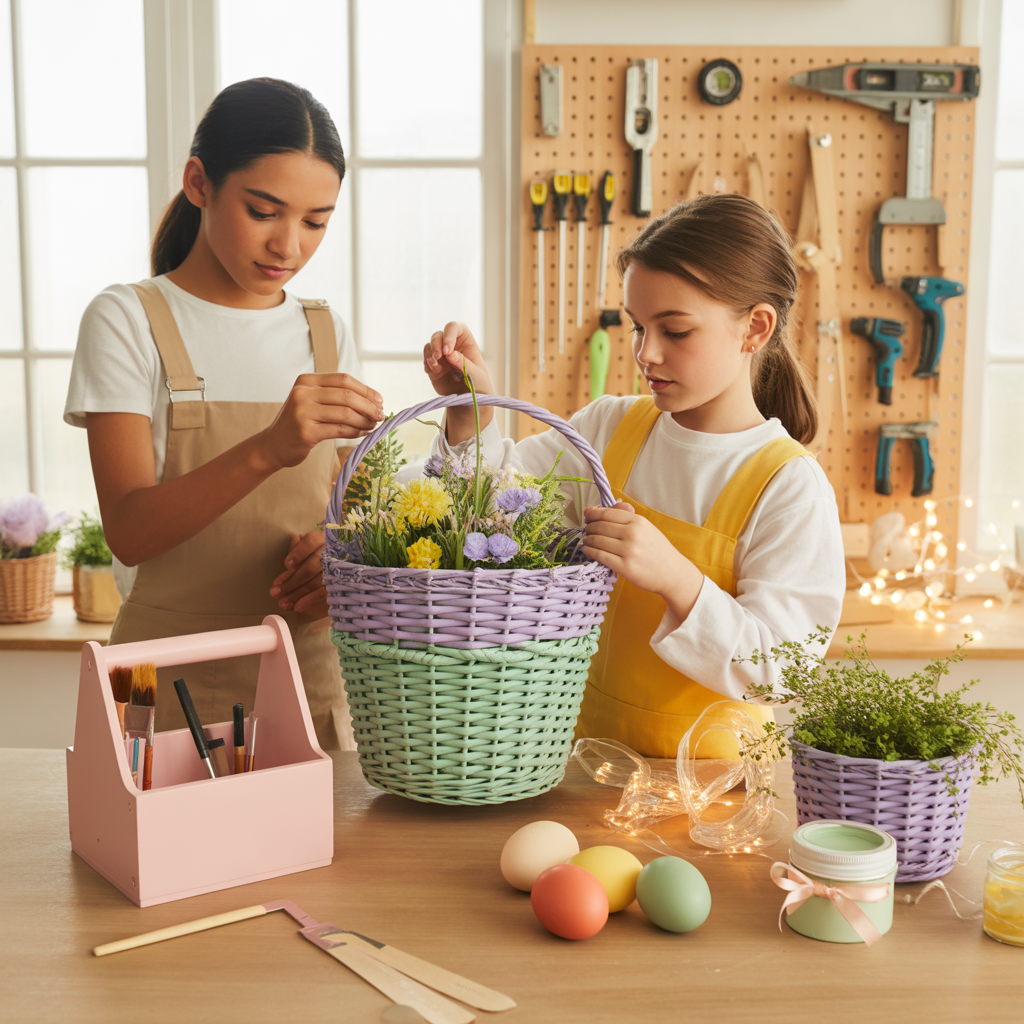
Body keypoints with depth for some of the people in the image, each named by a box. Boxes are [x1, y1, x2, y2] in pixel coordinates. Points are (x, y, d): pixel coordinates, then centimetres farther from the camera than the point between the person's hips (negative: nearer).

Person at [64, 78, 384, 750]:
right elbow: (128, 530, -17)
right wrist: (267, 449, -33)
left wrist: (338, 552, -9)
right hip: (175, 687, -3)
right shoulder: (128, 321, -5)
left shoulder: (324, 334, 9)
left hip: (315, 680, 4)